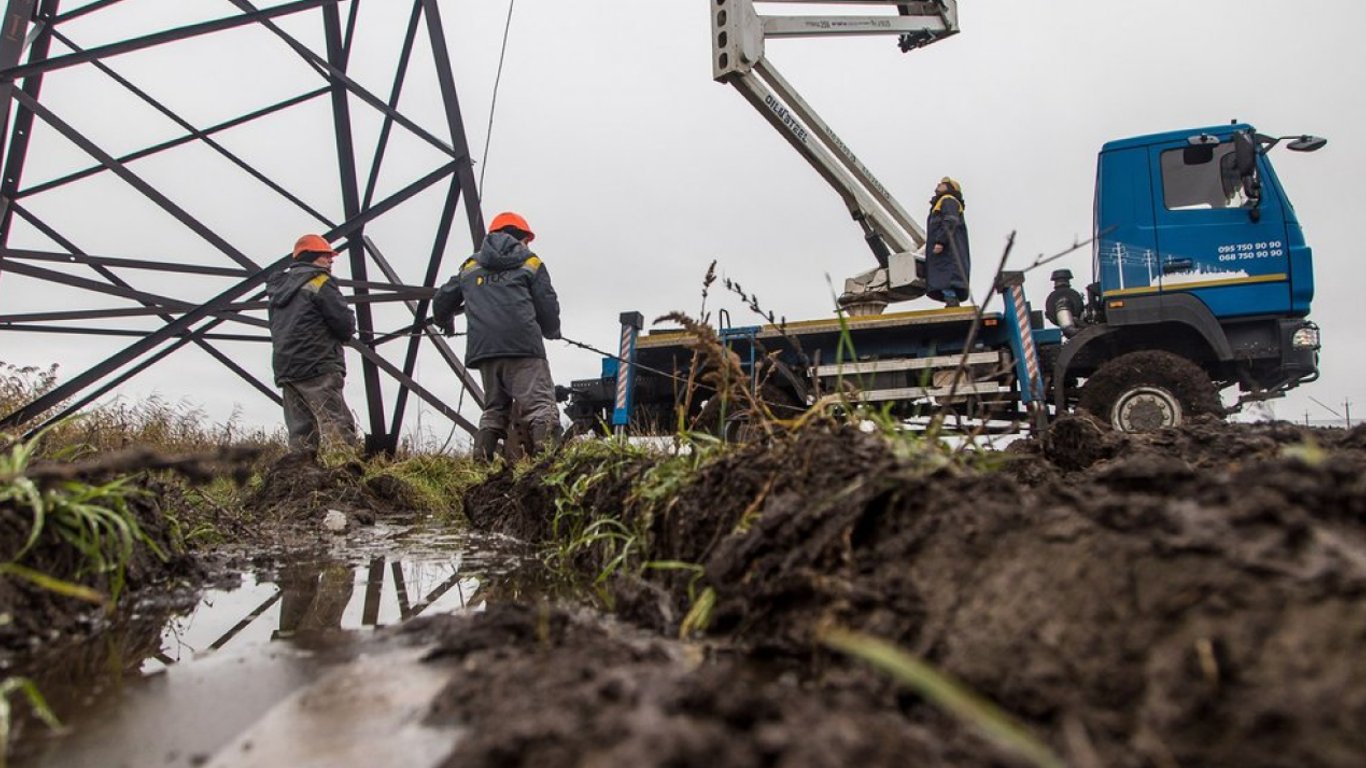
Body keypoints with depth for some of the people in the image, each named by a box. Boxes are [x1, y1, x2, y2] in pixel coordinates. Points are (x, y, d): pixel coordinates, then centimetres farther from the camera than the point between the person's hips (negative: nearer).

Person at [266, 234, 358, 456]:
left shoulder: (280, 288, 21)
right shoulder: (319, 282, -3)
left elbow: (278, 330, 24)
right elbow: (345, 323, -11)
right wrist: (346, 331, 12)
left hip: (285, 369, 8)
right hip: (318, 369, -8)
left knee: (301, 435, 8)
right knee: (340, 431, -15)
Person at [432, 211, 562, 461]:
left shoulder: (470, 266, 26)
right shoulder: (530, 262, 15)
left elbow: (442, 302, 31)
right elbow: (547, 305, 10)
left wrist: (445, 323, 53)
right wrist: (552, 332, 31)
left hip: (483, 348, 5)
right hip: (522, 346, -4)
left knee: (494, 408, 16)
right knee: (540, 404, -12)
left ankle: (481, 462, 3)